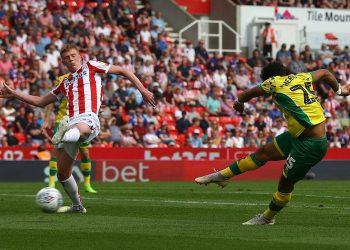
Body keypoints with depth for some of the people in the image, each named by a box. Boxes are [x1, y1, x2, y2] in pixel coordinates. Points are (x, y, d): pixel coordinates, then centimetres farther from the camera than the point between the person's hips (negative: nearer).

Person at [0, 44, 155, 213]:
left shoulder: (91, 67, 20)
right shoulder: (64, 83, 32)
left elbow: (122, 71, 21)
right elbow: (41, 102, 39)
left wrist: (143, 90, 13)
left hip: (89, 119, -6)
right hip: (70, 123, 6)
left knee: (80, 128, -46)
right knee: (62, 174, 5)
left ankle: (66, 134, -80)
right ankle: (77, 206, 23)